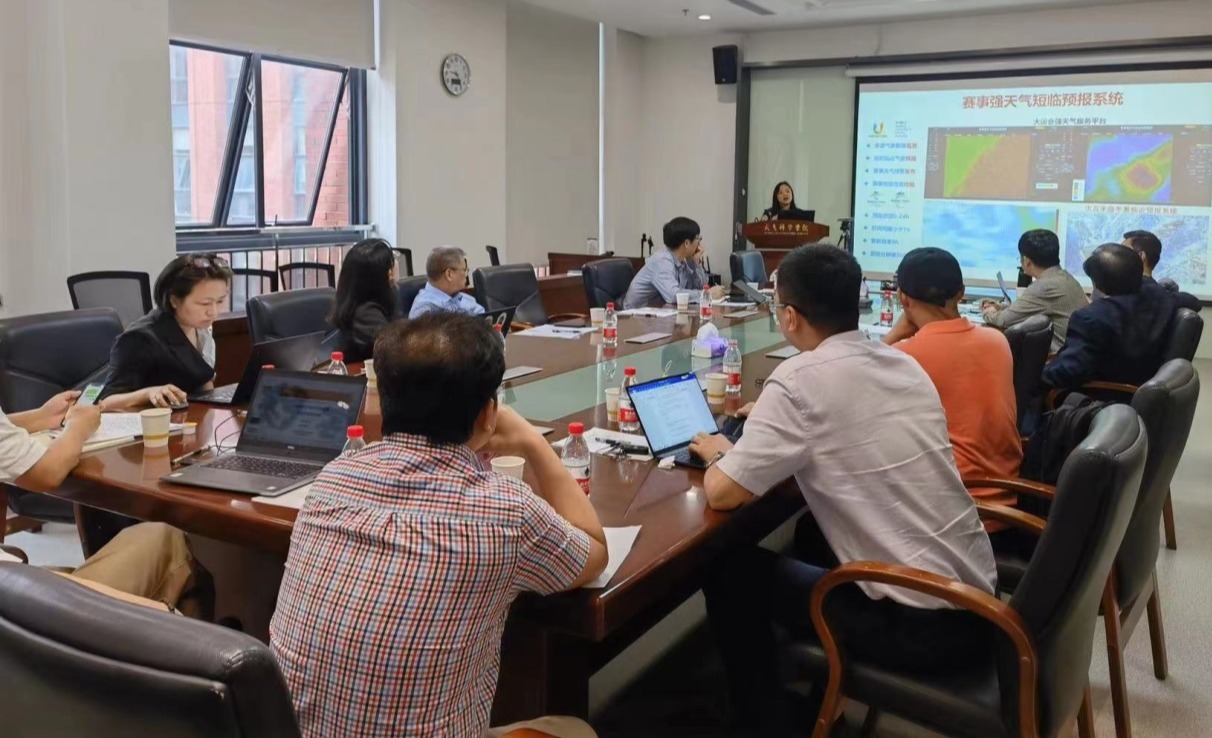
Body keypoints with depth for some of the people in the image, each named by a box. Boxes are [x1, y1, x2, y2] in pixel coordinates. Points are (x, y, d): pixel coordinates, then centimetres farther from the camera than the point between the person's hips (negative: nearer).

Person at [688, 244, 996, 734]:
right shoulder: (905, 364, 7)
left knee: (731, 569, 8)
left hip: (922, 624, -8)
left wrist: (719, 453, 7)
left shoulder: (800, 380, -16)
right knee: (812, 532, 29)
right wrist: (768, 421, 22)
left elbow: (722, 493, -14)